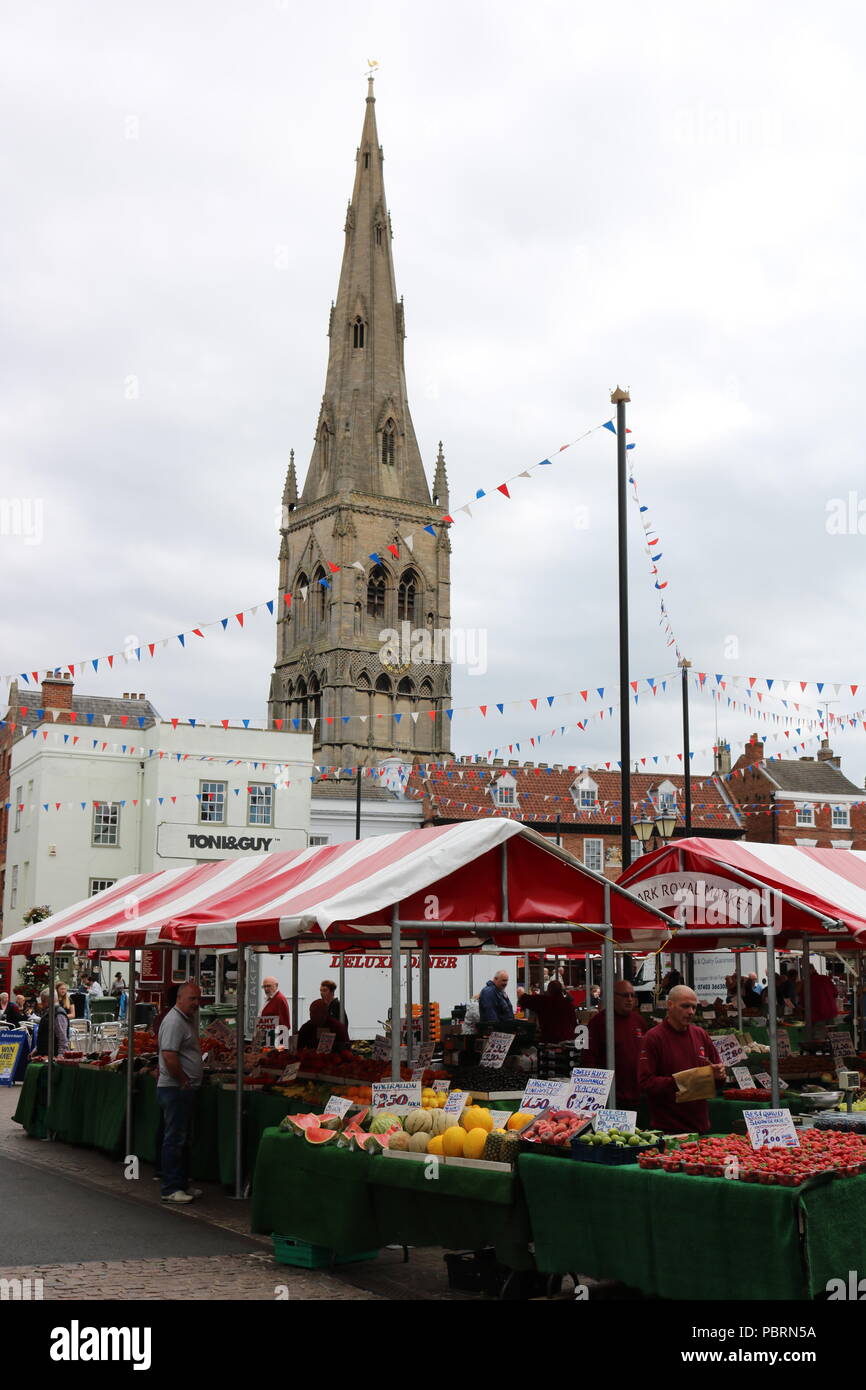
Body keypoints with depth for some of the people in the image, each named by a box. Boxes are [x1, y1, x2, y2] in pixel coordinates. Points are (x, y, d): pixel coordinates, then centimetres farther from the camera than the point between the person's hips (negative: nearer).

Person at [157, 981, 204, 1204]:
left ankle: (182, 1184, 24)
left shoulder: (188, 1019, 15)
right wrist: (184, 1082, -18)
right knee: (175, 1139, -6)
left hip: (185, 1089, 10)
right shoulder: (174, 1021, -17)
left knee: (183, 1139, 16)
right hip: (174, 1089, -10)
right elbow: (169, 1056, -26)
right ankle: (170, 1189, -1)